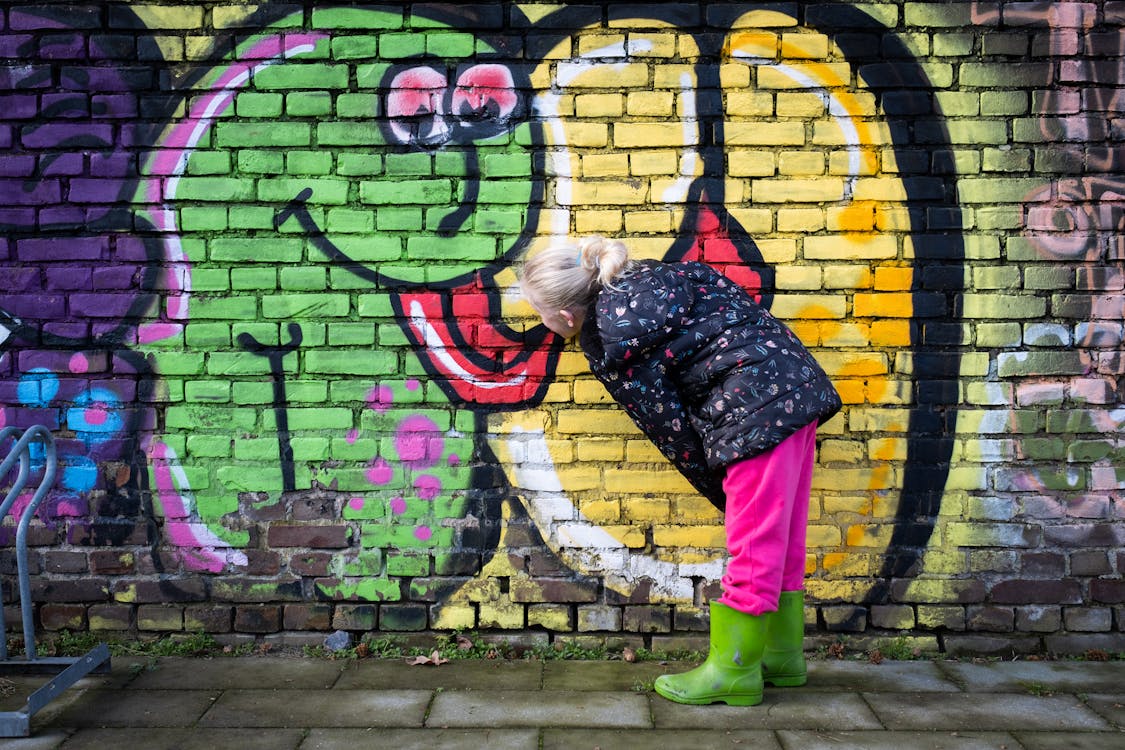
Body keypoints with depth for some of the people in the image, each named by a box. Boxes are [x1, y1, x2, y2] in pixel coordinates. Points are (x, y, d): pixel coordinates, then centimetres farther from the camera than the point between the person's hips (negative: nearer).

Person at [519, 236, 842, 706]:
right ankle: (781, 656, 30)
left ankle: (733, 672, 13)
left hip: (761, 411, -10)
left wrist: (724, 493, 5)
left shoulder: (611, 344, -11)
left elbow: (672, 429, -7)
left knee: (752, 547, 1)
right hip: (797, 383, 10)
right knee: (780, 543, 17)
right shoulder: (635, 278, 12)